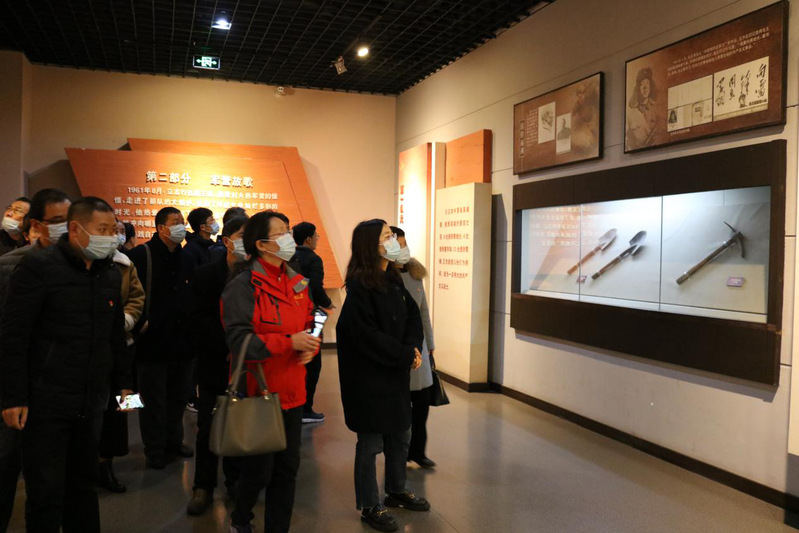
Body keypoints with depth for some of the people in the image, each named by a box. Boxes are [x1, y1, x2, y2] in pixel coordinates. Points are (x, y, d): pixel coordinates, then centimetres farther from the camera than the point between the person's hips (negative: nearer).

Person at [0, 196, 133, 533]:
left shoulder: (111, 274, 10)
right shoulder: (40, 267, -10)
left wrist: (123, 382, 16)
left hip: (92, 402, 6)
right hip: (46, 403, -5)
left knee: (84, 481, 15)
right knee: (46, 491, 2)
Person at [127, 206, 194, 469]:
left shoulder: (186, 256, 9)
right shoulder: (140, 255, -10)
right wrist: (140, 323, -16)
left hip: (182, 340, 6)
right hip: (153, 341, -6)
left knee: (179, 396, 17)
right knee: (154, 399, 6)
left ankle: (174, 440, 33)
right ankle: (154, 449, 19)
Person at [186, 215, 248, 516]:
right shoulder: (206, 275, -2)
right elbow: (199, 319, -8)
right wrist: (228, 345, -17)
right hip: (215, 364, 0)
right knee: (209, 427, 7)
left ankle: (236, 479, 26)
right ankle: (203, 487, 20)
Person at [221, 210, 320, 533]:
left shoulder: (297, 283, 9)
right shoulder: (243, 285, -14)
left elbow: (309, 324, 18)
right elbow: (238, 340, -21)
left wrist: (311, 346, -4)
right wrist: (289, 342, -24)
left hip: (291, 392, 7)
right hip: (258, 393, -6)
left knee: (287, 468, 12)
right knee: (259, 471, 6)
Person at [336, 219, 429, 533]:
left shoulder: (393, 279, 7)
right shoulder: (359, 287, -17)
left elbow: (412, 314, 7)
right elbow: (367, 336, -22)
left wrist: (413, 347, -12)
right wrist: (406, 355, -16)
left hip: (396, 373, 8)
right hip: (368, 377, -8)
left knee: (400, 435, 18)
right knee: (371, 442, 5)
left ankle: (396, 492, 38)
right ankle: (370, 507, 21)